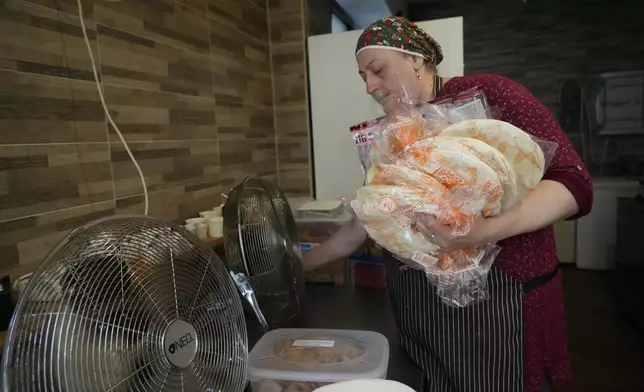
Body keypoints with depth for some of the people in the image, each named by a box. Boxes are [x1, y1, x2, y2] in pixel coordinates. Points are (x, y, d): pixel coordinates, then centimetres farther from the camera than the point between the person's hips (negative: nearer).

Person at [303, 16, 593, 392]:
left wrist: (485, 230, -32)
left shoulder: (487, 93, -10)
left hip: (497, 301, -5)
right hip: (419, 307, 5)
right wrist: (300, 266, 13)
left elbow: (572, 182, -16)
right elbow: (361, 226, 12)